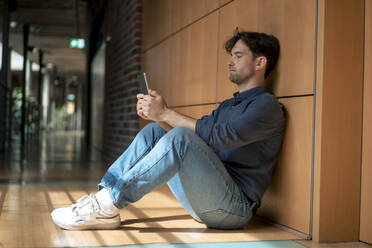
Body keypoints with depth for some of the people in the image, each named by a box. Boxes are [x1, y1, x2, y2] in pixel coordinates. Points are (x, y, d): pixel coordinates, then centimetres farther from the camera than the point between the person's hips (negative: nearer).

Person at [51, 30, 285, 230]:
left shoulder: (267, 105, -5)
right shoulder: (228, 105, 24)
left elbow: (218, 137, -20)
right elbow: (192, 132, 15)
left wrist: (165, 113, -17)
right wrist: (157, 116, -2)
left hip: (235, 207, -8)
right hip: (202, 201, 8)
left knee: (180, 138, -30)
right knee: (153, 131, 4)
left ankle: (109, 205, -25)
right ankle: (104, 196, -9)